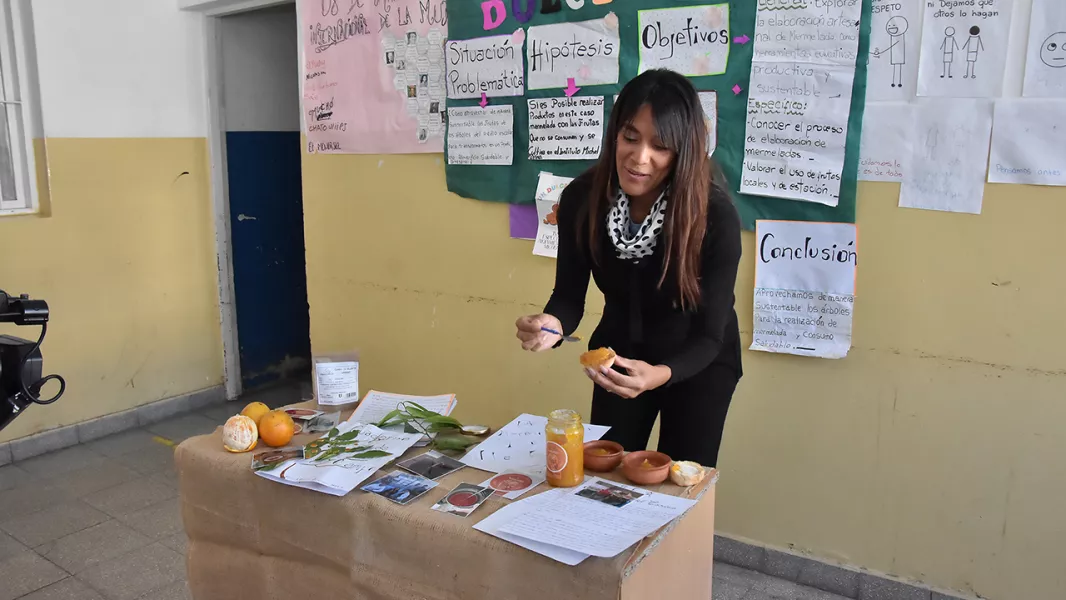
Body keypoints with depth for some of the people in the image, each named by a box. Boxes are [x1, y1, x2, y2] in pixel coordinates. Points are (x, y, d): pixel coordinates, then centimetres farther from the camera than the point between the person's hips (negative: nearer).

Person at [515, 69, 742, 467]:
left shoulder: (715, 217, -30)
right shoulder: (581, 198, -21)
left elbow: (708, 335, -25)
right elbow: (569, 294, -13)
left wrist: (659, 375, -45)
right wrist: (552, 325, -36)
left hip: (698, 362, -2)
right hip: (619, 353, 3)